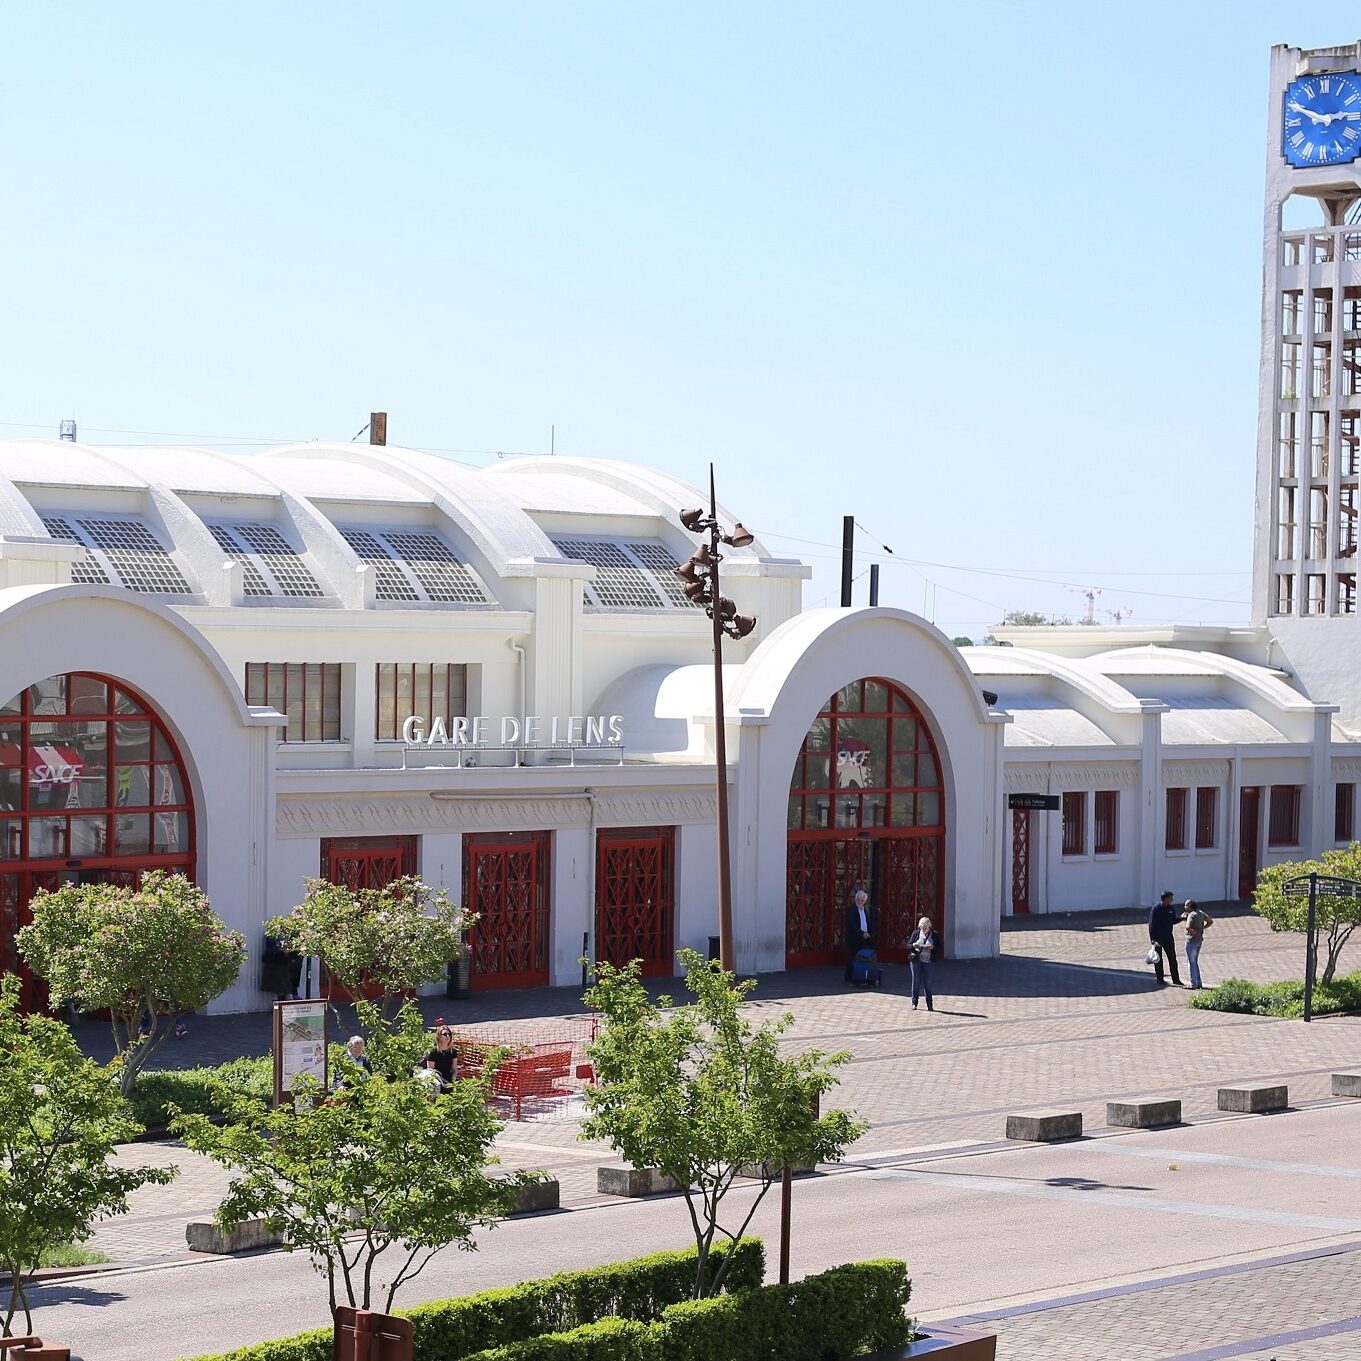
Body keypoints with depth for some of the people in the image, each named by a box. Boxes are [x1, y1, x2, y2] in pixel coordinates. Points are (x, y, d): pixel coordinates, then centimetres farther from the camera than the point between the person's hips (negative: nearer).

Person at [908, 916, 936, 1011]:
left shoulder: (933, 935, 3)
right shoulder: (916, 933, 4)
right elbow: (908, 946, 7)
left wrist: (933, 947, -16)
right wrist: (913, 945, -15)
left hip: (927, 961, 0)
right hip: (916, 960, 0)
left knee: (927, 982, 0)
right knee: (916, 981, 2)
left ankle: (930, 1005, 5)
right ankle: (914, 1003, 10)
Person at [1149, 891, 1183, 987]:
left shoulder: (1171, 909, 5)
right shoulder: (1156, 909, -13)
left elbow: (1173, 921, 13)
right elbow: (1151, 924, -13)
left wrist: (1181, 918, -7)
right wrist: (1153, 939, -17)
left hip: (1168, 938, 6)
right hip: (1158, 938, -6)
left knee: (1172, 958, 6)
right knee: (1158, 959, 4)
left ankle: (1176, 979, 11)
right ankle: (1160, 979, 12)